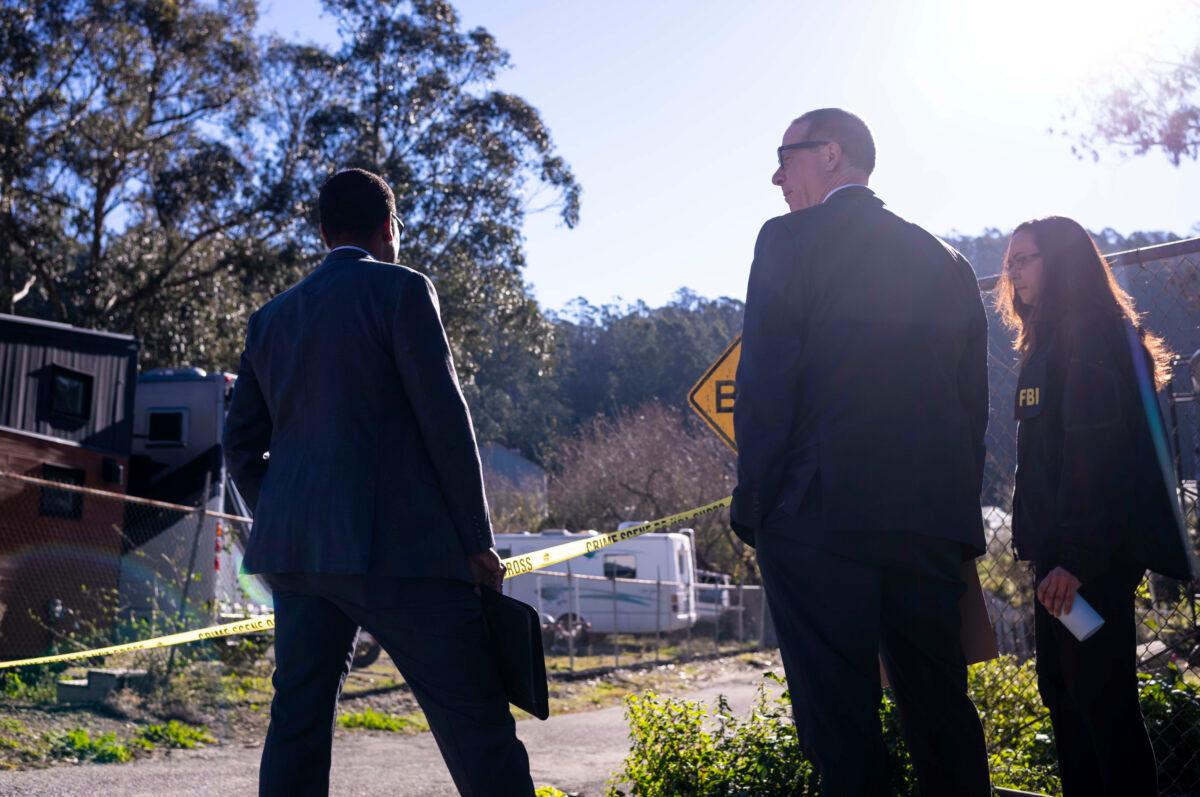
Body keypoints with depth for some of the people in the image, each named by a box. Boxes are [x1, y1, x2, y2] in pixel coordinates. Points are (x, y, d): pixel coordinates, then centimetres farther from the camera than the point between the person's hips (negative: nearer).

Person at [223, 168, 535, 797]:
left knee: (299, 722, 11)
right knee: (476, 723, -4)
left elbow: (241, 442, 17)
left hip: (294, 550, 7)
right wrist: (477, 541, -3)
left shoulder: (271, 317, 16)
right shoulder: (401, 289, -2)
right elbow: (444, 419, -7)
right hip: (398, 547, -6)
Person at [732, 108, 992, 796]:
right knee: (941, 710, 14)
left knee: (840, 719, -2)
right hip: (932, 522, 6)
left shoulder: (790, 240, -2)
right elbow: (974, 400, 14)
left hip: (818, 516, -6)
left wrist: (754, 505, -4)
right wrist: (958, 511, 18)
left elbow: (766, 383, -9)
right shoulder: (944, 260, 15)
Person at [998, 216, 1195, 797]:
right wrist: (1044, 550, 14)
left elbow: (1097, 453, -19)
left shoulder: (1091, 334, -10)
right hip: (1060, 552, 10)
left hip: (1090, 560, -10)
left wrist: (1077, 557, -23)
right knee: (1061, 690, 14)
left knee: (1102, 702, -6)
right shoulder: (1048, 342, 19)